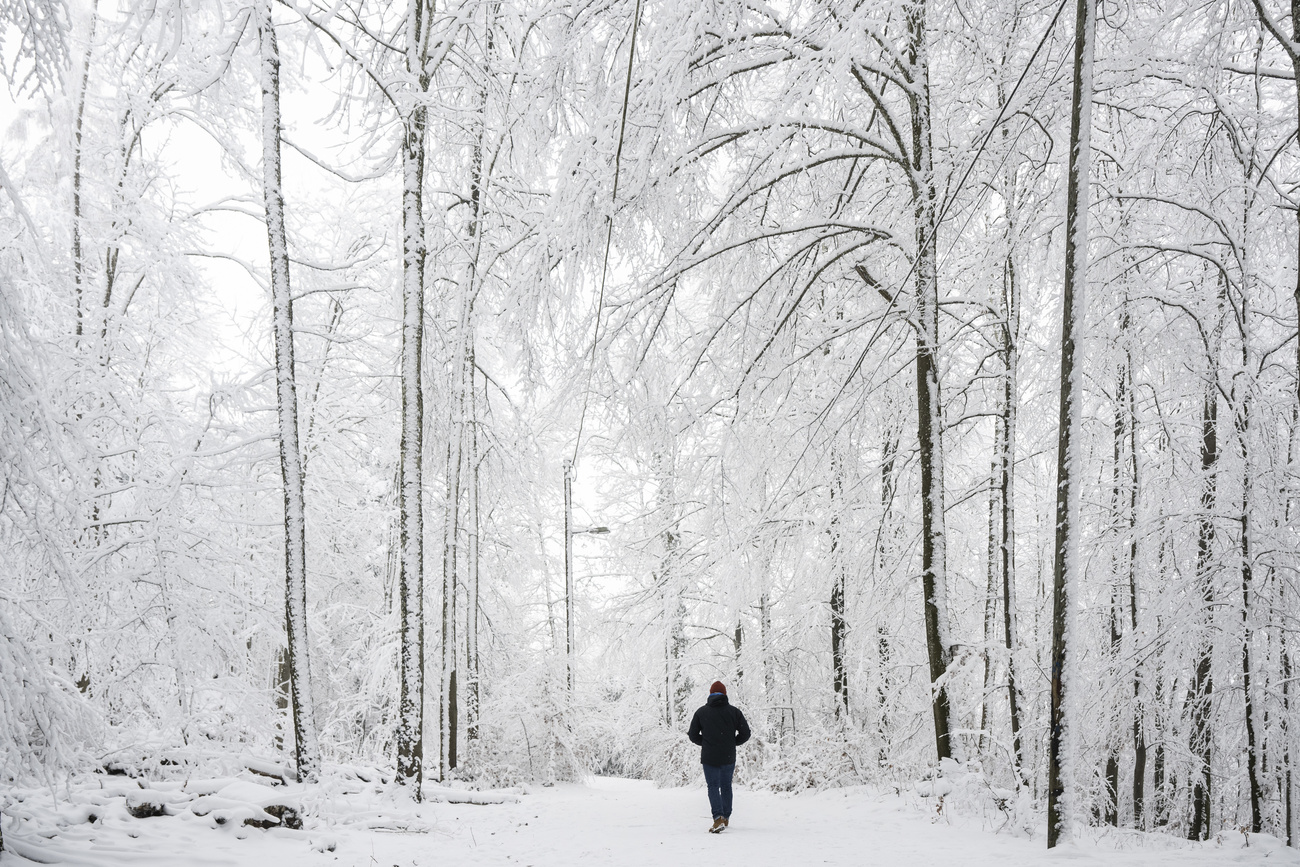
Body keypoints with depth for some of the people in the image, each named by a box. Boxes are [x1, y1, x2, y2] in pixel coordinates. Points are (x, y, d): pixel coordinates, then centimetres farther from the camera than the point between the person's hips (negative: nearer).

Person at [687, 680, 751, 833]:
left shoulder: (701, 712, 0)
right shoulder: (734, 711, 0)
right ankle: (726, 817, 26)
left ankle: (718, 818, -17)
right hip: (729, 757, 1)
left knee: (713, 786, 2)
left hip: (709, 757, -1)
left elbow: (693, 735, 2)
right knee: (726, 786, 17)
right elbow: (745, 733, 0)